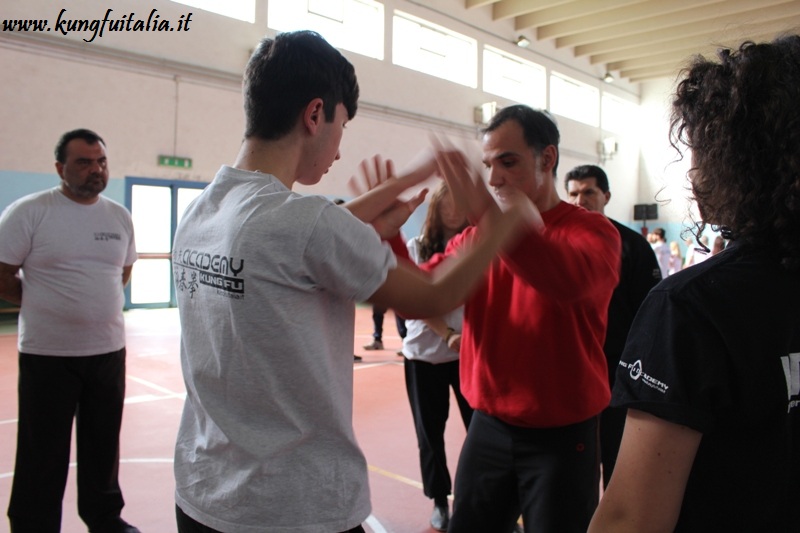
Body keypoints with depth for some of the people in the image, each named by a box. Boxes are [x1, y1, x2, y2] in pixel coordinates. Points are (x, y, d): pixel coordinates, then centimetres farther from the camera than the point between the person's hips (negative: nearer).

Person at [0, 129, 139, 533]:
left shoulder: (120, 216, 6)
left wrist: (95, 303, 9)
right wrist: (47, 307, 2)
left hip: (109, 351, 5)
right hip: (48, 354, -4)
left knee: (103, 446, 16)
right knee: (43, 454, 6)